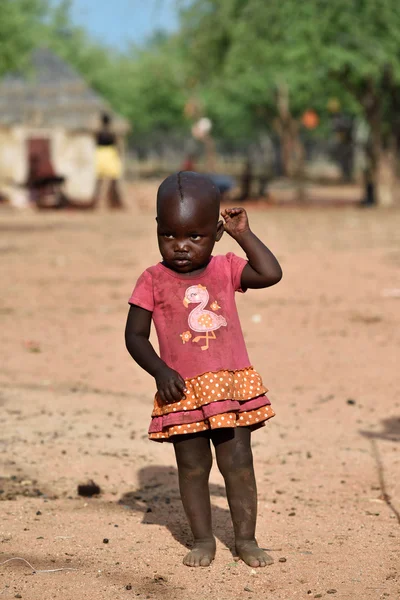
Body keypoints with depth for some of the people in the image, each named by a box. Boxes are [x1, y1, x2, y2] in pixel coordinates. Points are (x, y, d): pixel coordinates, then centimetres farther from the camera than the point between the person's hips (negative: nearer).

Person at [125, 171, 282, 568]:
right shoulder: (153, 281, -3)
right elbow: (134, 335, -3)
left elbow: (271, 274, -9)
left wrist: (244, 234, -7)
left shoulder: (225, 270, 4)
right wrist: (160, 371, -15)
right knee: (193, 467, 6)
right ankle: (203, 540, 18)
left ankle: (245, 539, 15)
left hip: (232, 387, 1)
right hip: (183, 392, -1)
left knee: (238, 464, 4)